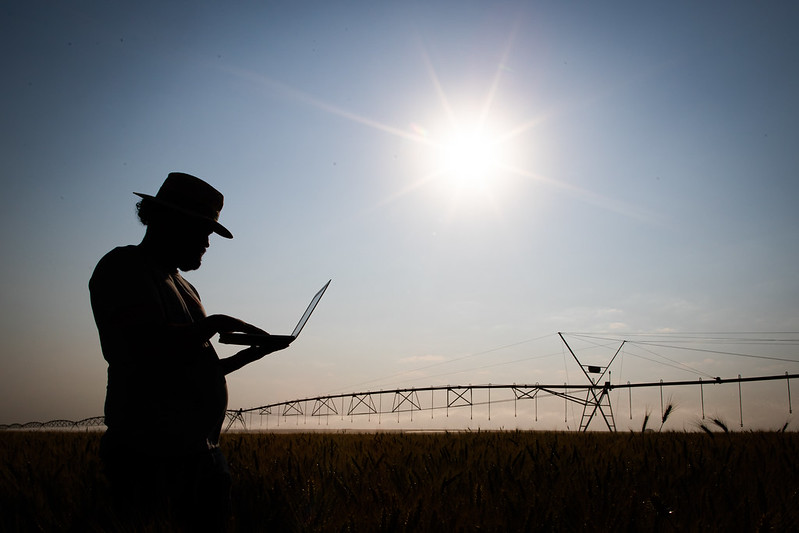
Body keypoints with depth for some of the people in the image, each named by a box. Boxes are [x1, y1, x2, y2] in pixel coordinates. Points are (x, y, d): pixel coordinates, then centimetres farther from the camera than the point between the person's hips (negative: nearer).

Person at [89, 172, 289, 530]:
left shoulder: (183, 286, 23)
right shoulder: (124, 267, -4)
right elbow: (144, 345, -22)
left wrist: (252, 353, 12)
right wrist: (215, 324, -9)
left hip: (202, 453, 8)